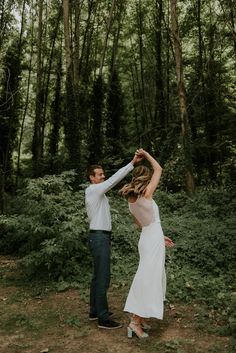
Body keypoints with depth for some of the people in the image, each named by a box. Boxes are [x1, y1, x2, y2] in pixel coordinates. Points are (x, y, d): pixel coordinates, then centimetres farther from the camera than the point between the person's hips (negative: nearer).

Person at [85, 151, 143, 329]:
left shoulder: (97, 192, 19)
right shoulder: (92, 190, -14)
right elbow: (114, 179, -21)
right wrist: (132, 163, -24)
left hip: (101, 236, 11)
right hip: (99, 237, -11)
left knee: (98, 275, 16)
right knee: (103, 277, -8)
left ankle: (95, 311, 26)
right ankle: (103, 318, -3)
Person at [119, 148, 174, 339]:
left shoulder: (131, 200, 7)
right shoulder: (146, 194, -15)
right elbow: (159, 169, -4)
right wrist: (146, 154, 7)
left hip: (147, 238, 8)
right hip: (153, 241, -8)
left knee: (150, 278, 17)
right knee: (148, 279, -3)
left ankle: (141, 318, 25)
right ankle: (135, 321, 2)